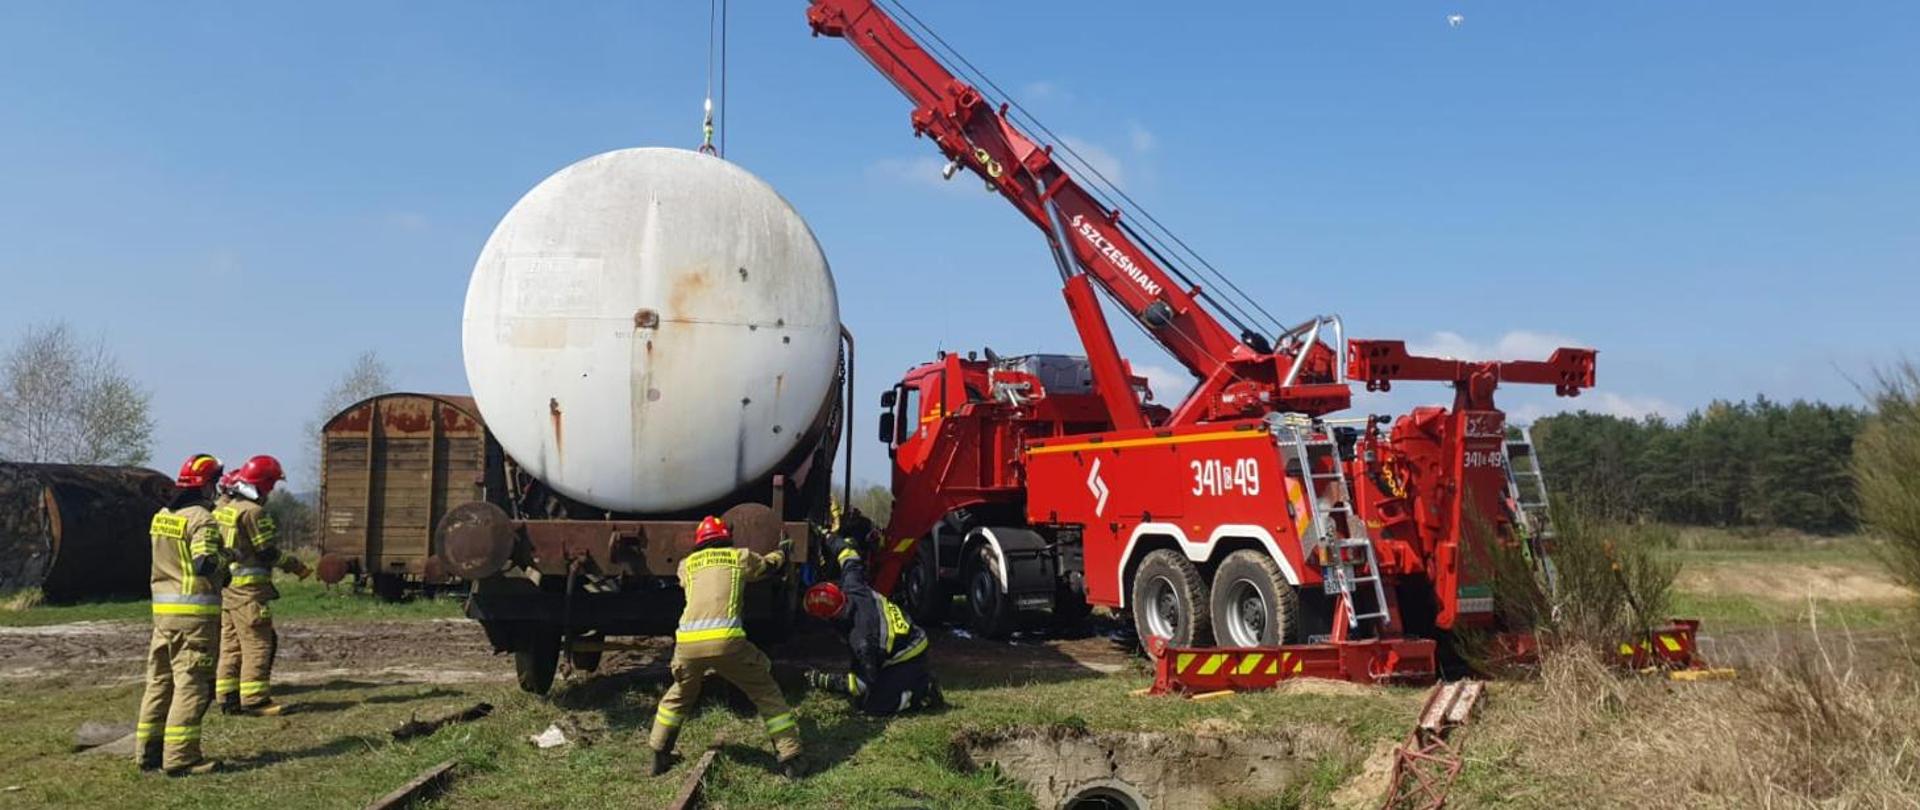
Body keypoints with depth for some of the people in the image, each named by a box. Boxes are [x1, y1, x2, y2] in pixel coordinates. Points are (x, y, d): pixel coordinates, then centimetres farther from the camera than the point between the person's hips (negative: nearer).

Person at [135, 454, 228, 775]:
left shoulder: (161, 516, 12)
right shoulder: (201, 519, -14)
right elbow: (204, 565, -24)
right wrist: (222, 556, -4)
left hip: (162, 608, 8)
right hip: (194, 612, -8)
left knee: (160, 680, 16)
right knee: (191, 684, -4)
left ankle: (148, 750, 23)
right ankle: (180, 757, -4)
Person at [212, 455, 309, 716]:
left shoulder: (222, 506, 10)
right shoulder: (253, 511, -16)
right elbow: (267, 552, -14)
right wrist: (295, 565, -3)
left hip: (224, 584, 9)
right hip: (247, 588, -9)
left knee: (230, 643, 14)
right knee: (257, 643, -3)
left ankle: (228, 697, 18)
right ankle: (254, 699, -3)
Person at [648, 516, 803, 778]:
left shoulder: (687, 563, 24)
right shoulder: (740, 557, 19)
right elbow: (768, 566, 38)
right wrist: (782, 552, 60)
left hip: (687, 641, 3)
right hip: (726, 640, -3)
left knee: (679, 696, 31)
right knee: (767, 694, 12)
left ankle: (659, 756, 33)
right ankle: (790, 759, 9)